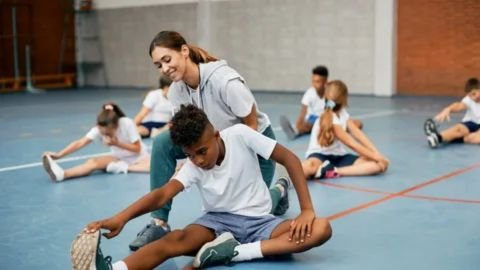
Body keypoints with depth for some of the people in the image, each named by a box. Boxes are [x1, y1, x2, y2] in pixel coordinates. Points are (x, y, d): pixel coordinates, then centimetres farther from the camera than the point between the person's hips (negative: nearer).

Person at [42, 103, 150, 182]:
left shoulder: (127, 124, -26)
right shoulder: (99, 129, -18)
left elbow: (137, 148, -19)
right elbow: (80, 143, -28)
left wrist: (117, 143, -28)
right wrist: (59, 154, -39)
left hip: (137, 157, -2)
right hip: (118, 158, 2)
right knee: (93, 162, -27)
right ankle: (61, 174, -43)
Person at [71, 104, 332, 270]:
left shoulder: (239, 135, -14)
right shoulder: (193, 167, -10)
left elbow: (290, 159, -11)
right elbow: (163, 193, -25)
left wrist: (307, 210, -18)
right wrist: (122, 217, -44)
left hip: (258, 221, 0)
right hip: (218, 221, 0)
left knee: (321, 229, -27)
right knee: (176, 239, -33)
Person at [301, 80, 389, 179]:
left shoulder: (343, 114, 5)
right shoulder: (329, 120, -19)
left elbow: (359, 135, -4)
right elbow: (352, 144, -19)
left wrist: (377, 154, -15)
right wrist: (375, 156, -17)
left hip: (339, 157, 10)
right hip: (320, 155, -9)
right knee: (308, 167, -47)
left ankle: (334, 172, -24)